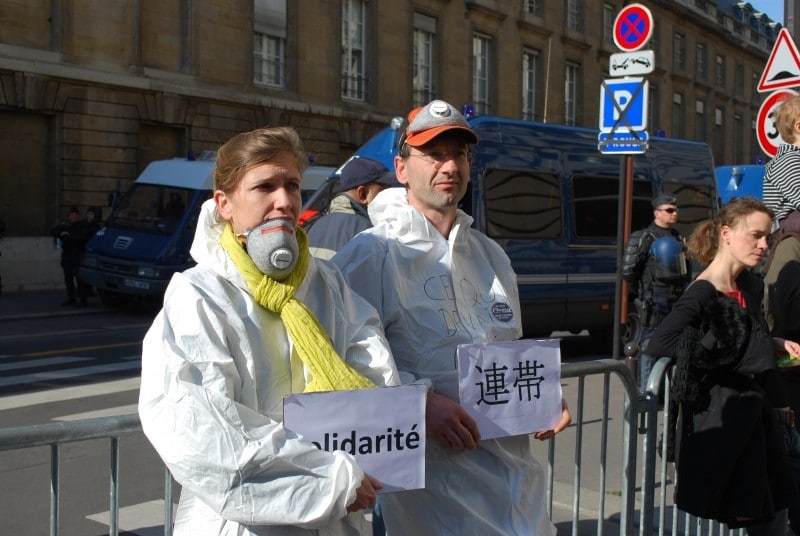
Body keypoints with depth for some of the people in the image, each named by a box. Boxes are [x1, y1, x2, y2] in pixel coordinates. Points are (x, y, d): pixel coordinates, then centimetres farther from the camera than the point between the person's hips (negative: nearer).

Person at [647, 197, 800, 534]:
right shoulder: (703, 294, -20)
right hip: (718, 416, -8)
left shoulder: (749, 285, 6)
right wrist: (731, 361, -26)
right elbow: (659, 342, -35)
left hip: (756, 413, 8)